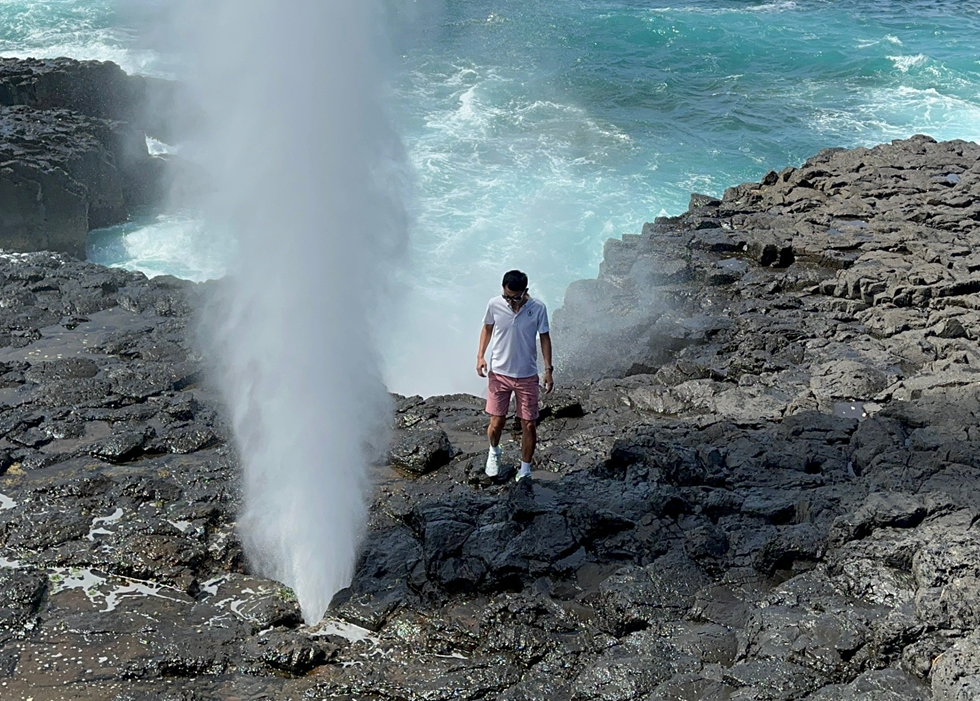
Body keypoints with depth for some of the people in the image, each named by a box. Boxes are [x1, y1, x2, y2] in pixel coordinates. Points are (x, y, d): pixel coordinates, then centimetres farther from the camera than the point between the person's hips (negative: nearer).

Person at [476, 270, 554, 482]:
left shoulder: (538, 309, -12)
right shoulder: (494, 305, -10)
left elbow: (544, 338, -1)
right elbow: (487, 329, 7)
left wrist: (548, 370, -4)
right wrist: (480, 356, -4)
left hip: (527, 376, 0)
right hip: (499, 374, 0)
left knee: (529, 425, 3)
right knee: (496, 423, 3)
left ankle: (525, 471, 21)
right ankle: (494, 451, 37)